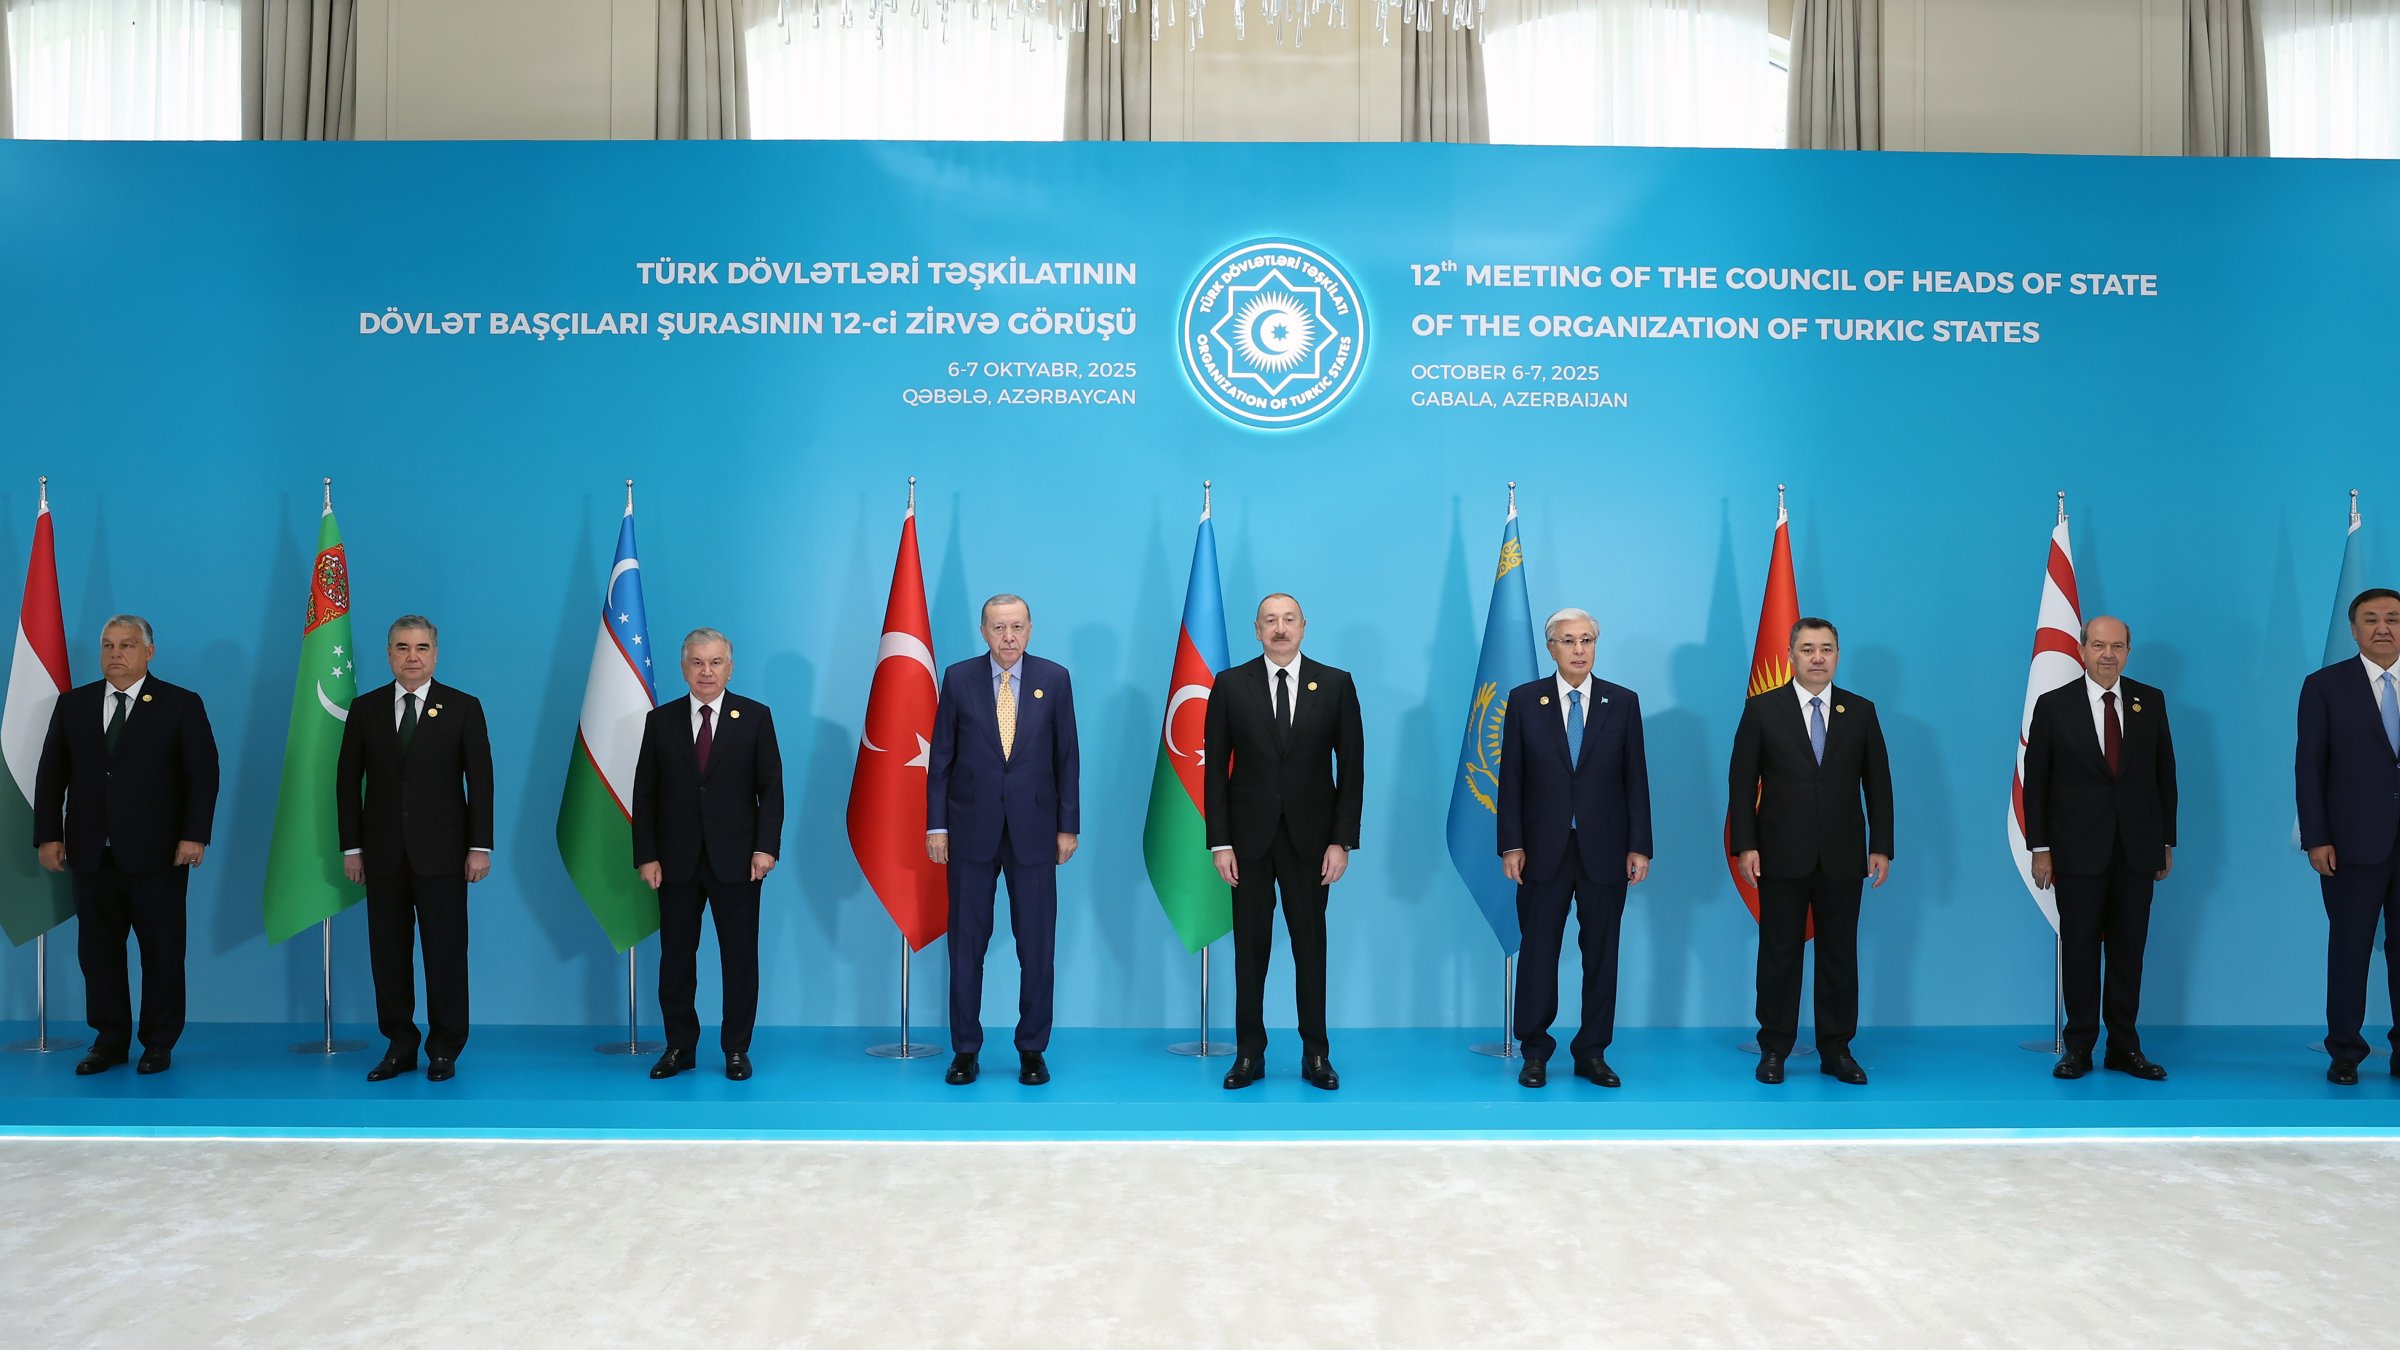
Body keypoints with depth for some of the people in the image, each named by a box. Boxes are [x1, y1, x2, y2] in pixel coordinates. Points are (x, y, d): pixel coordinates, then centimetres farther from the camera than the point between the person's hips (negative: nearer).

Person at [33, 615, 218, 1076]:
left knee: (162, 951, 4)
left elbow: (202, 774, -4)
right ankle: (110, 1040, 19)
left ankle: (159, 1043, 15)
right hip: (92, 854, 3)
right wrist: (48, 835, 1)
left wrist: (194, 834, -12)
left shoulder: (181, 705, 0)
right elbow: (51, 775, 9)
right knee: (98, 950, 8)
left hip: (157, 854, -3)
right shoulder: (73, 704, 10)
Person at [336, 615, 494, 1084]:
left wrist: (480, 847, -6)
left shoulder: (463, 708, 1)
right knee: (388, 953, 6)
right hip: (383, 852, 2)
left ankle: (444, 1049, 12)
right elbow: (348, 781, 8)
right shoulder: (365, 708, 7)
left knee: (446, 952, 1)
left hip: (441, 851, -2)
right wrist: (351, 848, 4)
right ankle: (400, 1046, 17)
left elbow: (480, 781, -1)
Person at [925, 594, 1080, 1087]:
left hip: (1033, 830, 0)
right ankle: (965, 1050, 17)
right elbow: (940, 757, 3)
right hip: (972, 829, 0)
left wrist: (1068, 825, 0)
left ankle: (1032, 1049, 17)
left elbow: (1066, 757, 3)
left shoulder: (1054, 678, 1)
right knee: (966, 942, 6)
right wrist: (936, 825, -1)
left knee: (1037, 945, 4)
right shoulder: (959, 678, 1)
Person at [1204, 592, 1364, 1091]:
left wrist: (1342, 841, -5)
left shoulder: (1336, 684, 0)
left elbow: (1351, 766, 1)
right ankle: (1249, 1053, 16)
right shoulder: (1231, 684, 0)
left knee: (1310, 945, 7)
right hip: (1249, 836, 0)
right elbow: (1216, 767, 1)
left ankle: (1316, 1054, 17)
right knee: (1250, 946, 6)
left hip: (1309, 837, 0)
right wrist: (1219, 841, -5)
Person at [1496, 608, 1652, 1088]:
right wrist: (1511, 845, -5)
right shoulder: (1523, 700, 1)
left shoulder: (1623, 702, 3)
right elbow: (1511, 779, 0)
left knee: (1601, 954, 7)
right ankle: (1535, 1052, 16)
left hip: (1604, 850, 1)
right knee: (1538, 951, 4)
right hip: (1543, 850, -1)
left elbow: (1636, 779, 3)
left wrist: (1639, 847, -2)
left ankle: (1592, 1052, 18)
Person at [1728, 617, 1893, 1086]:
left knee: (1840, 956, 7)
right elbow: (1743, 782, -1)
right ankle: (1774, 1050, 15)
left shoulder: (1861, 711, 6)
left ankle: (1836, 1051, 18)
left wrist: (1881, 846, 2)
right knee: (1779, 956, 5)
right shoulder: (1761, 709, 0)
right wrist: (1745, 845, -7)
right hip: (1782, 857, -2)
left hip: (1842, 859, 2)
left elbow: (1878, 783, 7)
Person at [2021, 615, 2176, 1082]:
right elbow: (2036, 781, -1)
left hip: (2137, 849, 2)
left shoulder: (2151, 702, 5)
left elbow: (2165, 775, 9)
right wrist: (2039, 848, -4)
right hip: (2078, 849, -2)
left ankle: (2124, 1047, 16)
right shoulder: (2054, 705, -1)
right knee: (2079, 948, 3)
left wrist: (2167, 842, 7)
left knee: (2129, 950, 7)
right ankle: (2079, 1047, 11)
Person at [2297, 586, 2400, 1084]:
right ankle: (2344, 1052, 14)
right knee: (2348, 950, 5)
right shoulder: (2325, 686, 1)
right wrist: (2316, 839, -7)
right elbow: (2309, 767, -1)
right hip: (2354, 843, -2)